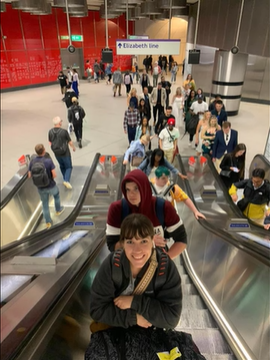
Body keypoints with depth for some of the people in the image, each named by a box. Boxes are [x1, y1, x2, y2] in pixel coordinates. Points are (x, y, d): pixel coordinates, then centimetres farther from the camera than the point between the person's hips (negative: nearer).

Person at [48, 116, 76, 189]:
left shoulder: (50, 131, -8)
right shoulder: (64, 131, -23)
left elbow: (50, 142, 6)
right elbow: (70, 142, -12)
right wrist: (73, 147, 8)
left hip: (56, 152, 5)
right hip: (65, 152, -5)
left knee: (62, 166, 25)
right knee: (68, 167, 10)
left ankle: (65, 179, 38)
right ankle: (66, 180, -8)